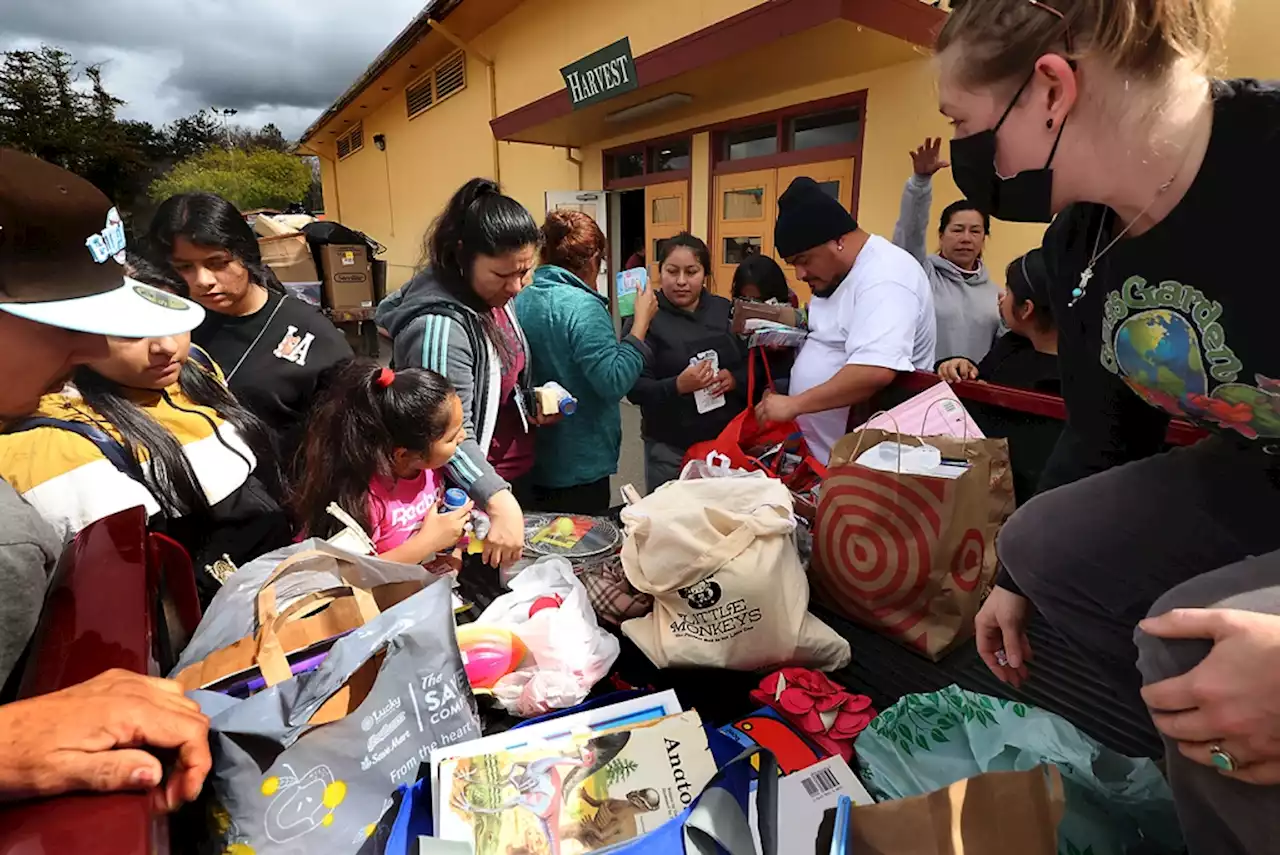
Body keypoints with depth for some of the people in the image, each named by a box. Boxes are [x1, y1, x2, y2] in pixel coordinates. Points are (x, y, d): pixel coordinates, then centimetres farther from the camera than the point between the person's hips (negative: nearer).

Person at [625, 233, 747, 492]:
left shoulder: (726, 310, 5)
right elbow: (635, 388, -12)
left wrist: (735, 379, -13)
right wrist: (678, 386, -28)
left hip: (729, 441, 4)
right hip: (671, 449, -3)